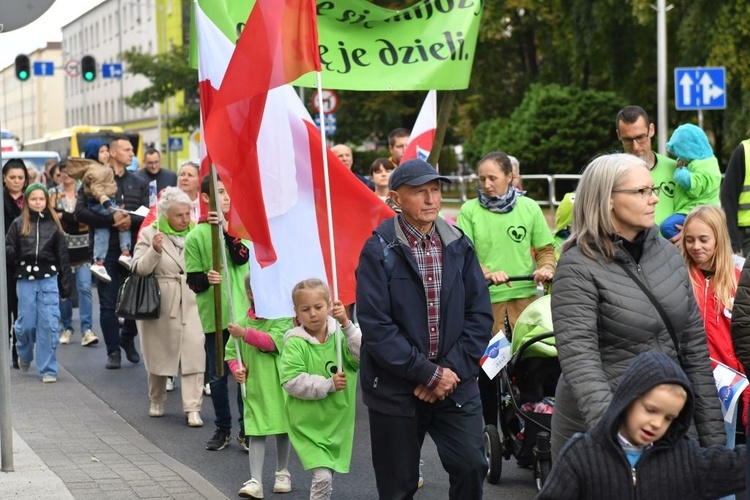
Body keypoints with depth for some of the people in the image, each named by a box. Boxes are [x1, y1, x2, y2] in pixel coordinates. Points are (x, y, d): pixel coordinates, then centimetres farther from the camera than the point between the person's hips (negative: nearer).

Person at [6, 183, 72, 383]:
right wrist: (9, 252, -17)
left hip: (48, 280, 0)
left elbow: (63, 258, 6)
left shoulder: (54, 225, 5)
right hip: (25, 281, 0)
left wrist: (65, 288, 4)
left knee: (49, 325, -4)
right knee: (26, 324, 5)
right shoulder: (18, 224, 4)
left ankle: (48, 369, 4)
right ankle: (24, 355, 35)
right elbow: (8, 250, 6)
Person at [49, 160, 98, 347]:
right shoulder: (53, 193, 10)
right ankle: (66, 328, 15)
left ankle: (86, 330, -11)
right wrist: (76, 219, -11)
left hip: (82, 247, -1)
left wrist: (62, 216, -8)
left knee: (85, 288, -9)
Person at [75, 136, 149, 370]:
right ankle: (113, 351, 10)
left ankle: (127, 339, 28)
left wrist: (131, 220, -17)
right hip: (105, 251, -3)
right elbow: (80, 211, -10)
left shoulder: (139, 183, 13)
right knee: (108, 304, 1)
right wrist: (111, 219, -19)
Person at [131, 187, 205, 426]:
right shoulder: (149, 234, 0)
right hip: (160, 305, -1)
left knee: (194, 354, -10)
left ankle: (192, 408, -7)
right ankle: (156, 402, 32)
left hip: (191, 305, 1)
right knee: (159, 355, 12)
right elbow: (139, 269, -6)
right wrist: (154, 251, -23)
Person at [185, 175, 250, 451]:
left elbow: (242, 258, -11)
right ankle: (222, 429, 22)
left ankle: (246, 429, 13)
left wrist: (226, 230, -19)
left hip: (243, 311, 1)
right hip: (213, 315, -1)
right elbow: (192, 280, 0)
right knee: (217, 376, 8)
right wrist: (207, 278, -21)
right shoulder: (196, 236, 0)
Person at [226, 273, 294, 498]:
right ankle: (255, 481, -5)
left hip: (277, 385, -2)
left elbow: (272, 342, -23)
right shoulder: (243, 321, 3)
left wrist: (246, 334, -30)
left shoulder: (282, 318, -7)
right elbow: (231, 351, 13)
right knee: (255, 433, -2)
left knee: (282, 430, 11)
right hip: (253, 387, 2)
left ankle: (282, 473, 29)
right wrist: (236, 369, -5)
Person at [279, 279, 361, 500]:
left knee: (328, 474, 17)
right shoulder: (295, 343, -13)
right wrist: (328, 385, -24)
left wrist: (347, 325, -28)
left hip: (338, 421, 4)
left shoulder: (340, 336, -3)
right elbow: (291, 381, -20)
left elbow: (363, 356, -19)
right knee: (322, 476, -16)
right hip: (308, 423, -4)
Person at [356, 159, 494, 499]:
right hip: (395, 390, -3)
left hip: (455, 385, 3)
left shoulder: (460, 247, 5)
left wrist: (451, 371, -9)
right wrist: (429, 374, -15)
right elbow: (375, 326, -14)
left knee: (471, 466, -11)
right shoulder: (378, 252, -8)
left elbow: (480, 314, 3)